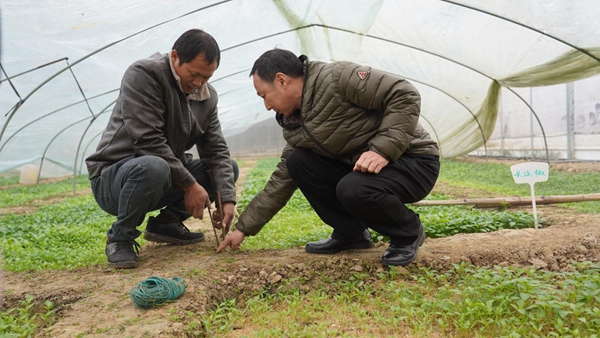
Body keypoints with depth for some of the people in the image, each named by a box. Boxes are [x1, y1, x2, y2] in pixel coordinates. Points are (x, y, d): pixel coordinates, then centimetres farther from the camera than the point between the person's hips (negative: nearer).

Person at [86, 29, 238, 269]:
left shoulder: (207, 96, 0)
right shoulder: (143, 75, -20)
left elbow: (216, 150, -3)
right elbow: (149, 141, -28)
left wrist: (227, 199, -17)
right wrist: (189, 184, -25)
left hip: (166, 178, 7)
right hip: (113, 177, -6)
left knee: (229, 169, 0)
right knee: (153, 167, -40)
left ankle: (165, 223, 6)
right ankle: (120, 237, -12)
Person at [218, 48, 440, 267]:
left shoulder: (338, 78, -21)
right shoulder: (297, 125, 3)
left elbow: (405, 96, -23)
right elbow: (281, 181, 7)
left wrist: (382, 149, -30)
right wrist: (244, 227, 9)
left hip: (414, 161, -7)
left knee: (354, 190, -34)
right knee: (297, 162, -6)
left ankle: (408, 233, -2)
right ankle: (351, 232, 6)